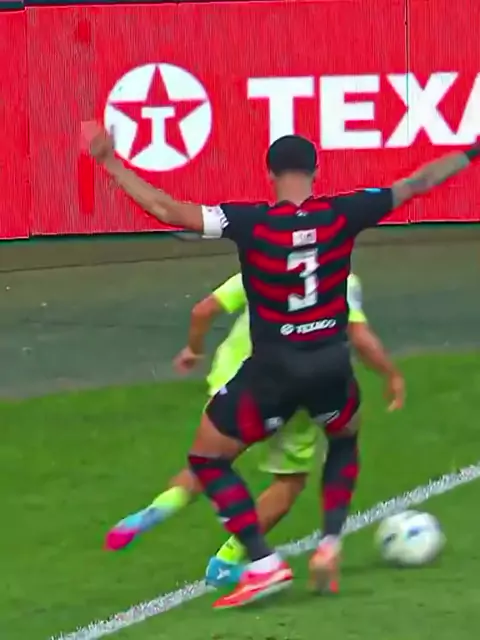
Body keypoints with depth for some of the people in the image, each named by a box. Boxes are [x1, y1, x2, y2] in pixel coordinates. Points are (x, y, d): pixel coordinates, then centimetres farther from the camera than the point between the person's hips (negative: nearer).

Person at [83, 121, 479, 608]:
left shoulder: (250, 223, -14)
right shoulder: (342, 214, -7)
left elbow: (168, 211, -17)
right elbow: (417, 184, 3)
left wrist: (109, 161, -11)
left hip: (272, 370, -3)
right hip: (331, 365, 3)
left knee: (207, 459, 14)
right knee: (344, 442, 35)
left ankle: (264, 563, -1)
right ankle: (330, 544, 16)